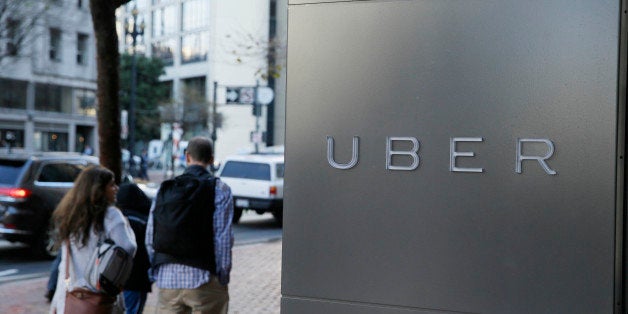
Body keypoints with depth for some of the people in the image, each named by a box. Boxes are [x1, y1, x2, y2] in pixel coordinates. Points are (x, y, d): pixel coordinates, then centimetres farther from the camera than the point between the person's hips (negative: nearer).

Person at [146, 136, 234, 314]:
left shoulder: (165, 188, 8)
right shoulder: (219, 189, -4)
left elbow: (150, 236, 8)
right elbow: (223, 237, -9)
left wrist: (156, 269, 16)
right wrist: (223, 275, -2)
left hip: (167, 279, 4)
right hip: (203, 278, -4)